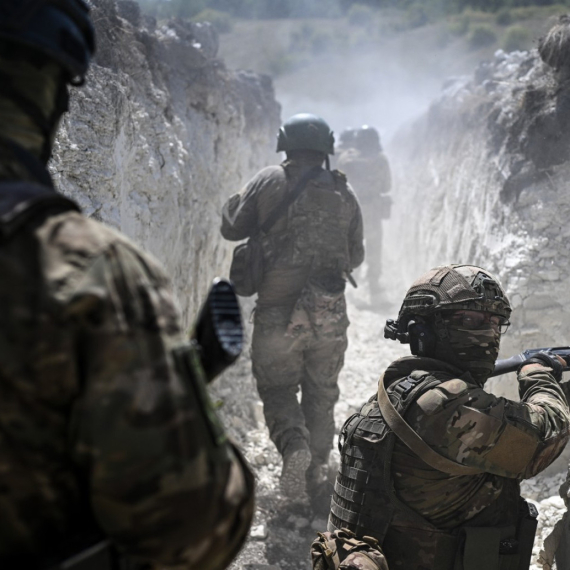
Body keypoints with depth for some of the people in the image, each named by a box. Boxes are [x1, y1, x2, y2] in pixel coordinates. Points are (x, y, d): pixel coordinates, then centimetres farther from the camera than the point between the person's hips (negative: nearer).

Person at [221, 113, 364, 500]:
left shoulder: (269, 182, -3)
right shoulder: (344, 192, 3)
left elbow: (232, 228, 6)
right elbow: (356, 257, 11)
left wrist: (242, 198, 22)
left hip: (277, 311, -2)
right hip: (329, 313, 2)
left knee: (277, 388, 12)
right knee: (321, 393, 18)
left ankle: (294, 445, -14)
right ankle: (317, 466, 25)